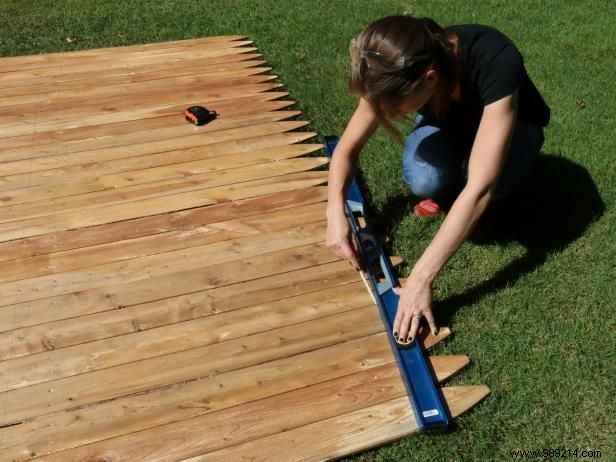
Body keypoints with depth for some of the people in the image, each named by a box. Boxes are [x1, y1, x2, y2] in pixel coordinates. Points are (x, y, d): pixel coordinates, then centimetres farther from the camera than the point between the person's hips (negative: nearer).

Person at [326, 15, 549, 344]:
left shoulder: (496, 62, -42)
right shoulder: (396, 72, -29)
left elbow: (479, 188, -47)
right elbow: (347, 148, -16)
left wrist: (421, 279, -48)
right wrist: (336, 213, -34)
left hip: (509, 122, -2)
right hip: (446, 122, 2)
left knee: (488, 181, -37)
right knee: (424, 180, -33)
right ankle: (447, 184, 2)